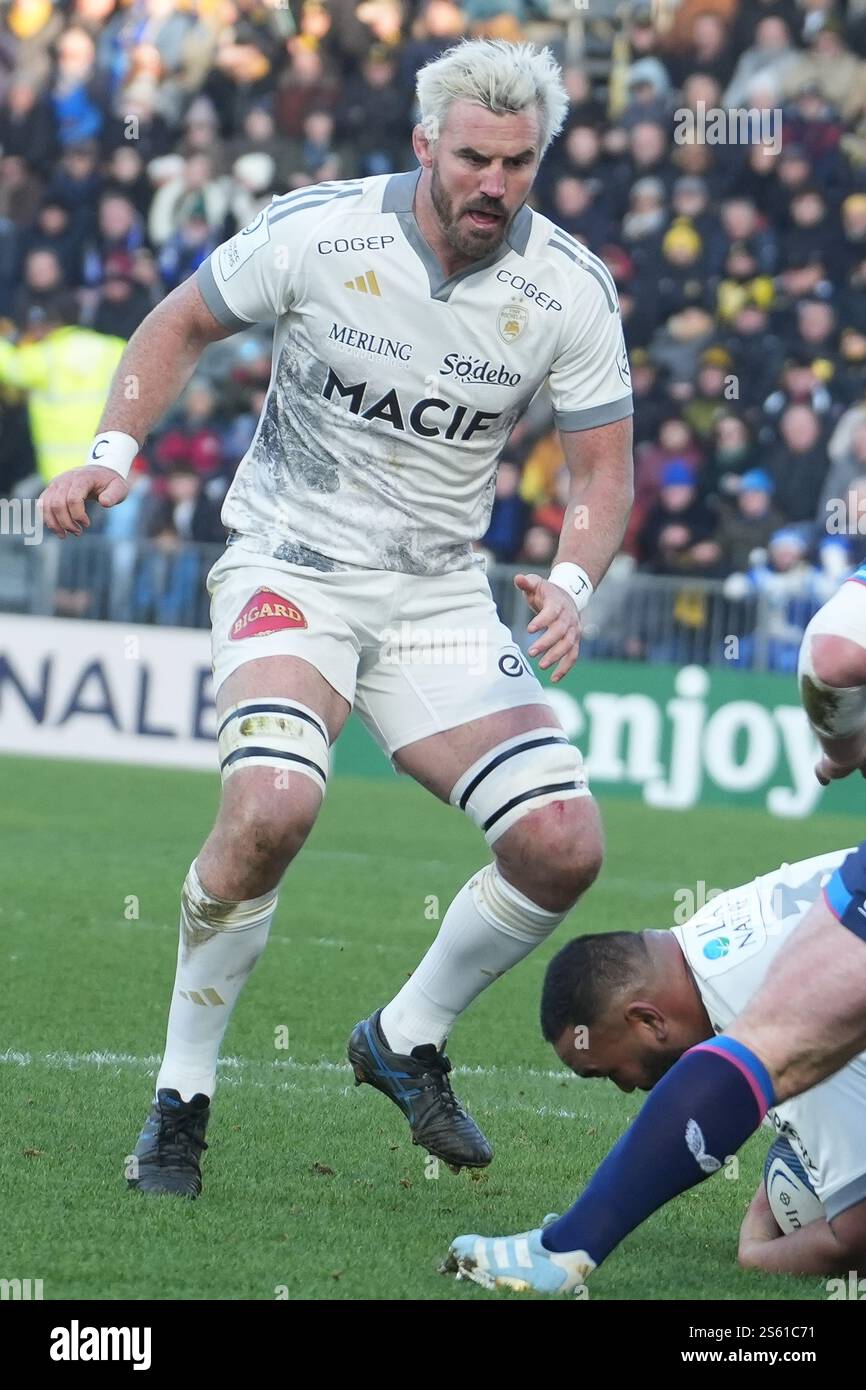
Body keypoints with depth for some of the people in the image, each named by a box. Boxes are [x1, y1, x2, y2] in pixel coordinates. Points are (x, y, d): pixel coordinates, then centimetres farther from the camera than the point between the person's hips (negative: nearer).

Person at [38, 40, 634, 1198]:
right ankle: (180, 1100, -12)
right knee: (272, 805, -30)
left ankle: (407, 1040, 17)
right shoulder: (318, 232, -12)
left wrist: (569, 587, -17)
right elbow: (181, 324, 4)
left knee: (563, 845, -10)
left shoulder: (570, 290, -7)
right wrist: (112, 452, -10)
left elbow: (603, 469, 2)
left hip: (438, 593, 3)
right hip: (289, 565, -3)